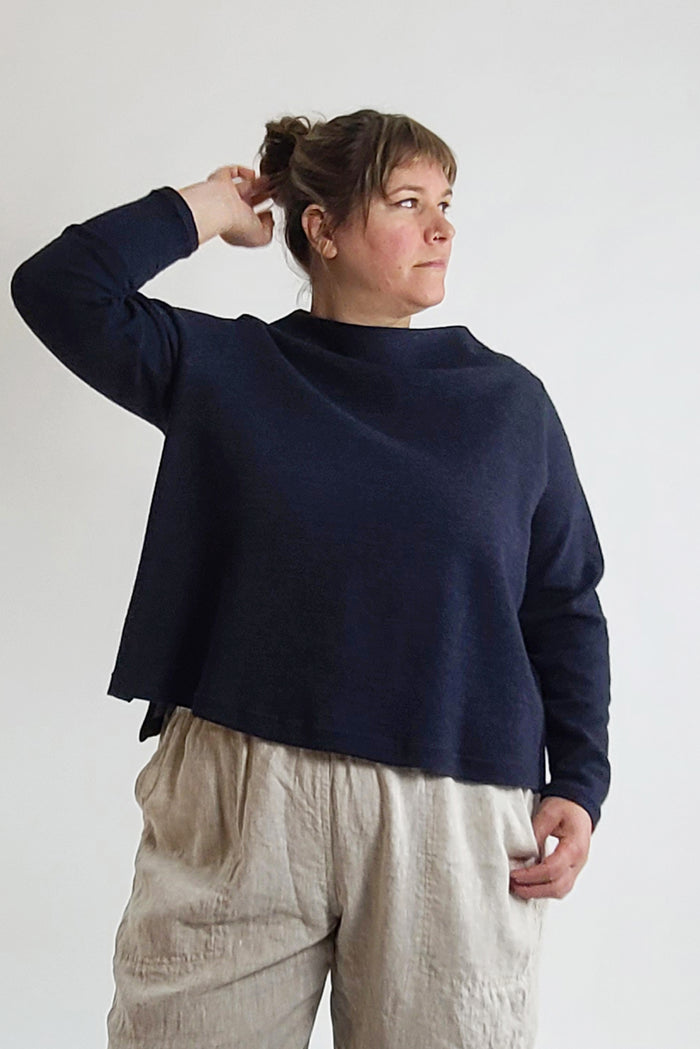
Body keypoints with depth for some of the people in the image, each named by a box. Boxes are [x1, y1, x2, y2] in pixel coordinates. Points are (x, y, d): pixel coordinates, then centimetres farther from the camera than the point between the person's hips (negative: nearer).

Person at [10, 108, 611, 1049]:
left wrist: (578, 785, -1)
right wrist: (212, 207, 0)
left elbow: (565, 607, 7)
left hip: (451, 821, 1)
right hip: (237, 809, 0)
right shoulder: (222, 370, 4)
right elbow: (58, 285, -6)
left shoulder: (508, 399, 6)